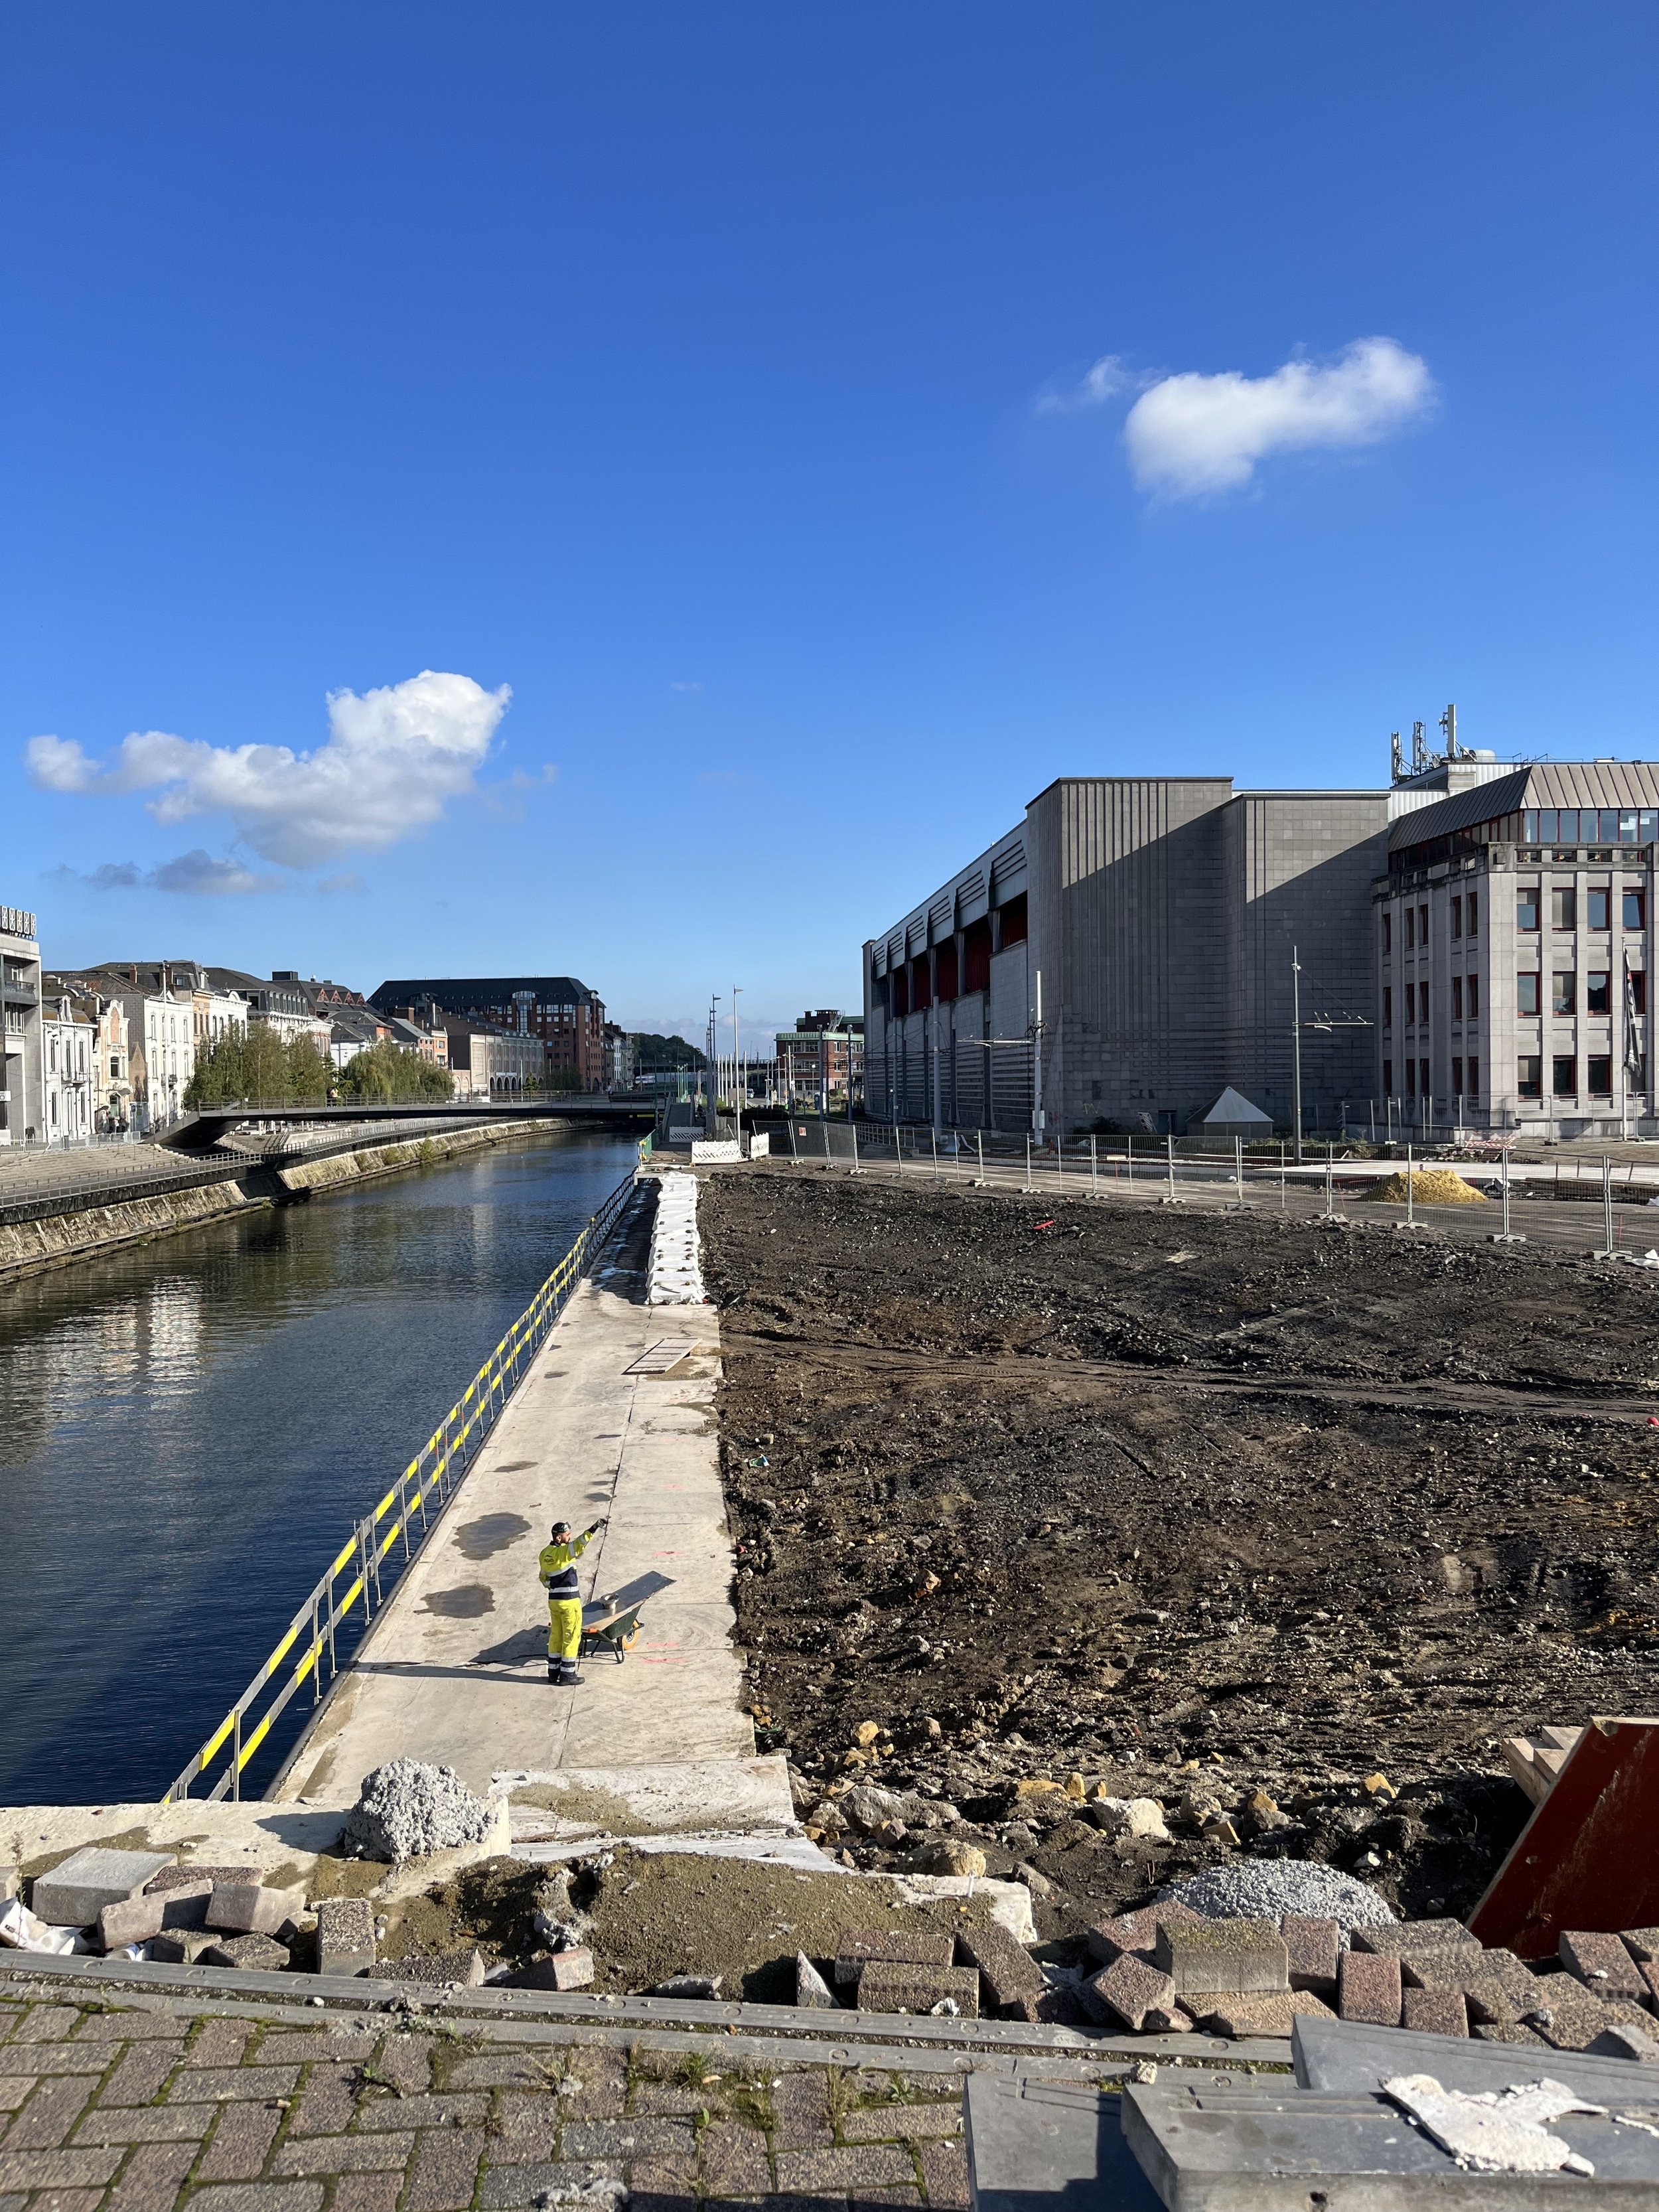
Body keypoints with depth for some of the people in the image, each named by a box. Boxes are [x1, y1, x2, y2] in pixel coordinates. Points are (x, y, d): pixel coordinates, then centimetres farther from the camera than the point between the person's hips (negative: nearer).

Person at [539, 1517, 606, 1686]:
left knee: (556, 1636, 17)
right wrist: (593, 1530, -50)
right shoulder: (562, 1552, -18)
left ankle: (553, 1672, 24)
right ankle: (567, 1675, 5)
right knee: (571, 1637, 2)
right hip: (569, 1601, -8)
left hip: (553, 1600, 8)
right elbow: (579, 1544, -38)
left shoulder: (545, 1553, 6)